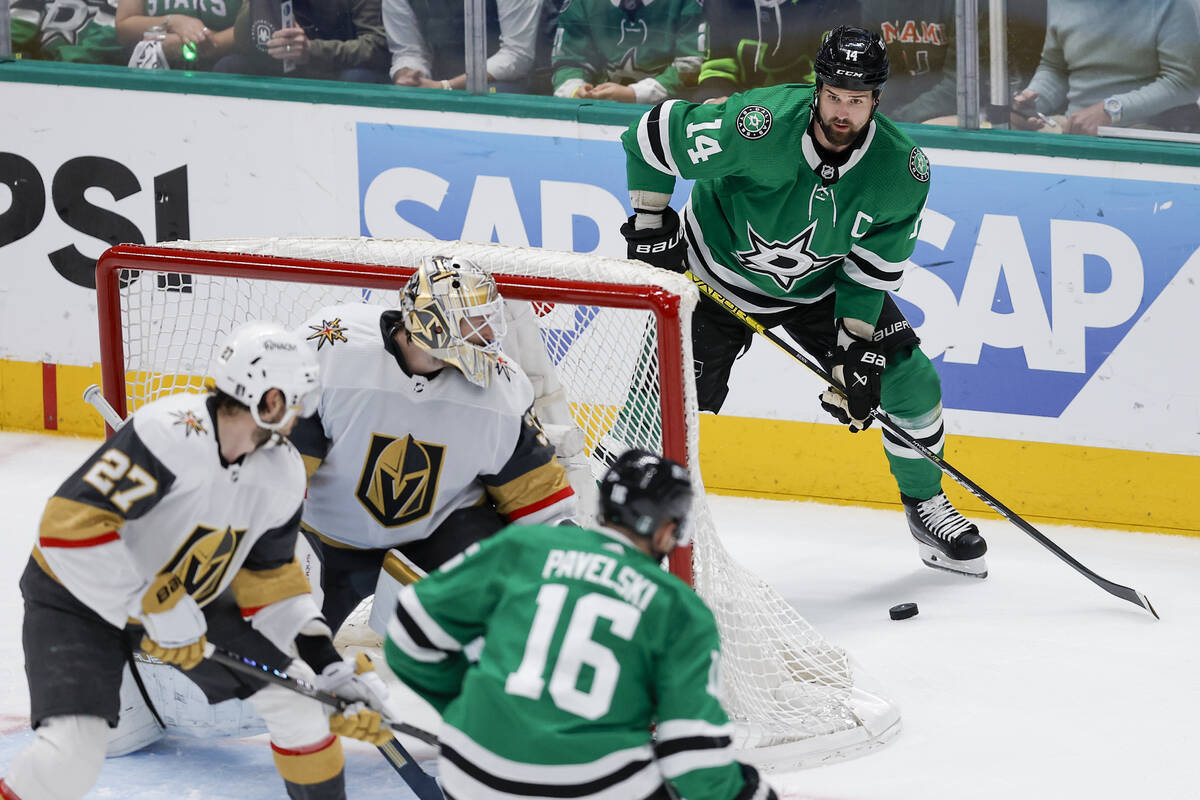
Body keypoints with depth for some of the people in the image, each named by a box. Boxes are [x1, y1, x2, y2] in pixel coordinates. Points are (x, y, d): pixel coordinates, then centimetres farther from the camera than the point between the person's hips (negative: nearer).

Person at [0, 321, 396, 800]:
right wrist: (156, 609, -32)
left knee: (295, 691, 0)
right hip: (79, 596, -7)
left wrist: (326, 663, -5)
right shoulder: (168, 434, -34)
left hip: (186, 596, 7)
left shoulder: (282, 475, -8)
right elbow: (70, 527, -37)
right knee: (72, 753, -26)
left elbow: (270, 579, 4)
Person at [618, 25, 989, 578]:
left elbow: (873, 267, -10)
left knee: (909, 381, 0)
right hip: (719, 275, -4)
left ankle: (925, 507, 25)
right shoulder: (757, 127, -35)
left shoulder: (902, 170, -22)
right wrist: (651, 225, -17)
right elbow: (652, 135, -22)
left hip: (821, 284, 4)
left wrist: (856, 351, -15)